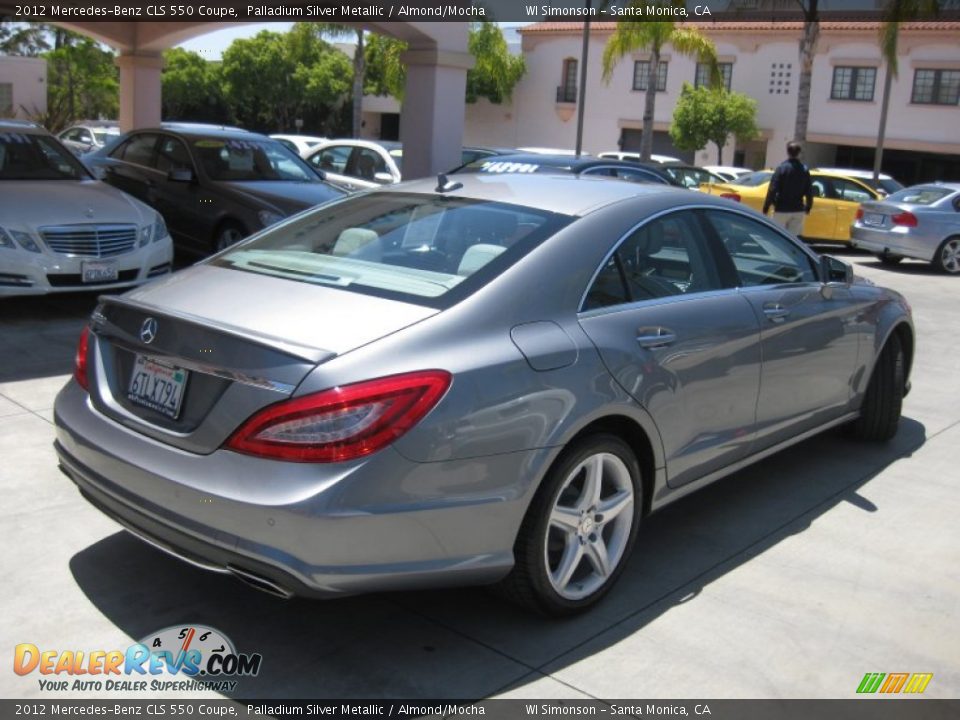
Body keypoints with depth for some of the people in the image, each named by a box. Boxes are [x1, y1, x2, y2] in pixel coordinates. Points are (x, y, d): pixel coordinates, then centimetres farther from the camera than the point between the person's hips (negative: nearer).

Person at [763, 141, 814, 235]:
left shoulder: (782, 168, -10)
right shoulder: (804, 170, 2)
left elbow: (772, 189, -14)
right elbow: (809, 191, 6)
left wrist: (766, 207, -9)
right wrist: (808, 207, 20)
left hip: (782, 210, -4)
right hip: (798, 211, 4)